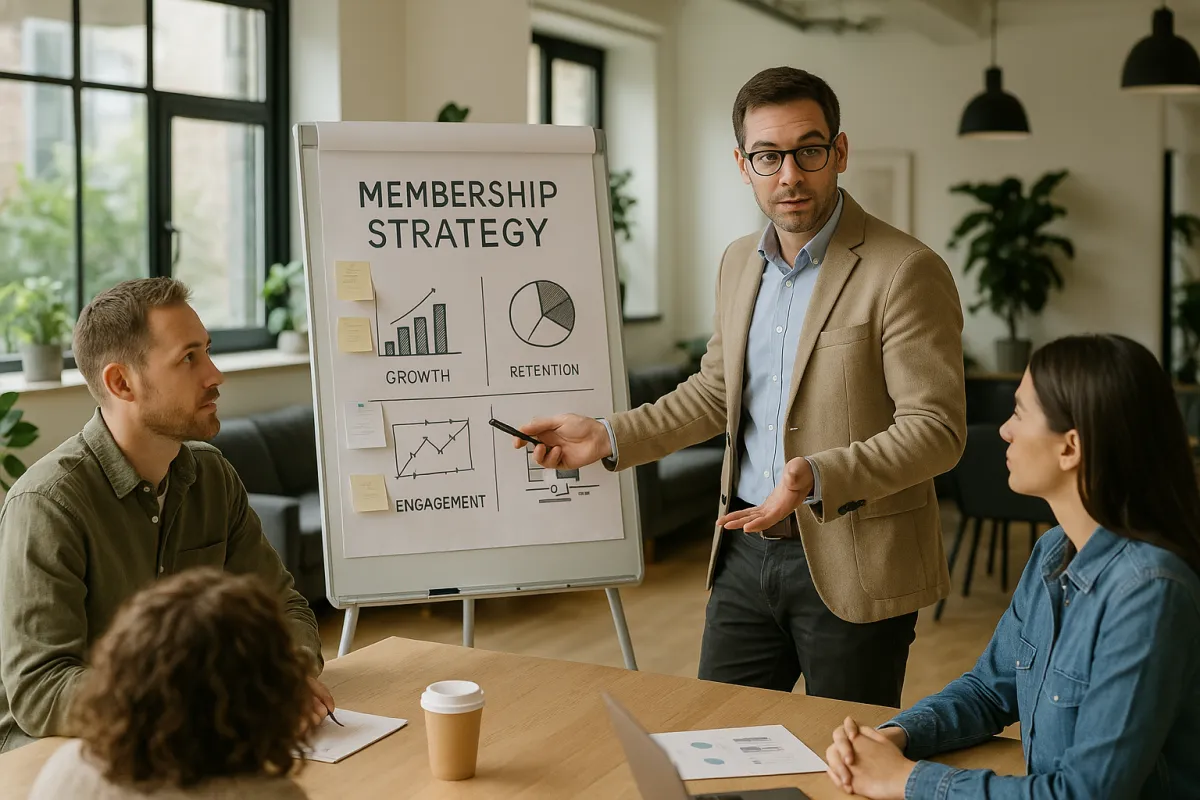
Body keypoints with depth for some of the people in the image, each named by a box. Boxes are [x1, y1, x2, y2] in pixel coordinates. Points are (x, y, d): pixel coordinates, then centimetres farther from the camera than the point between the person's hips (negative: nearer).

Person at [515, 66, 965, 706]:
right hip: (746, 552, 6)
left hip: (852, 568, -6)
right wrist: (610, 437, 9)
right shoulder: (738, 263, 9)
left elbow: (936, 429, -17)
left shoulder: (906, 271, -14)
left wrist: (819, 479, -30)